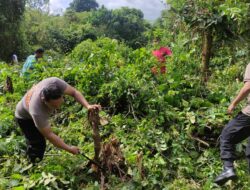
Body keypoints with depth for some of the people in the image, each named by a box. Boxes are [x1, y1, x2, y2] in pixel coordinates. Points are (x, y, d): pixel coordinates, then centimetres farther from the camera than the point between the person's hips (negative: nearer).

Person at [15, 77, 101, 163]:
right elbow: (49, 135, -34)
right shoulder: (37, 112, -46)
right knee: (38, 144, -6)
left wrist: (88, 106, -41)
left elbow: (74, 92, -26)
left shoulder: (55, 82, -40)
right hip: (25, 118, -6)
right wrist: (69, 149, -27)